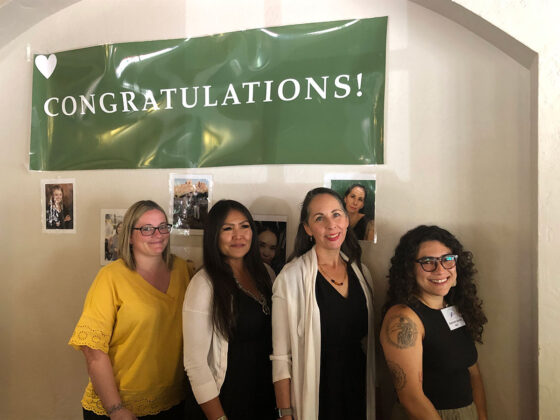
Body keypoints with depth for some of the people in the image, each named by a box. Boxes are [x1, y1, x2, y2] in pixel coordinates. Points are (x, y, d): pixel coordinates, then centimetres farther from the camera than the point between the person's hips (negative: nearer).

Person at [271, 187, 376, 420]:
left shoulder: (360, 271, 1)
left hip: (358, 387, 5)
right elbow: (281, 356, -14)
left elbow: (367, 339, 10)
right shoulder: (291, 277, -16)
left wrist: (371, 390, 9)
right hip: (314, 392, -4)